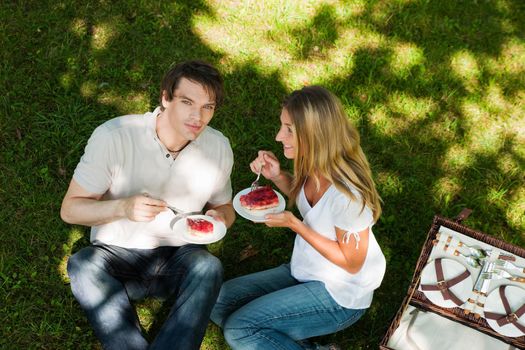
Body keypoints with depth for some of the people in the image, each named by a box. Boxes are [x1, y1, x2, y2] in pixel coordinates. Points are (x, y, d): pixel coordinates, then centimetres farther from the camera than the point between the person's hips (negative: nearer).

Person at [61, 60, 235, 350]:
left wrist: (219, 217, -15)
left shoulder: (219, 147, -5)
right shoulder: (113, 137, -17)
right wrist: (123, 207, -33)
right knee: (83, 265, -33)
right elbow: (70, 209, -13)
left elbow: (224, 206, 11)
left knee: (209, 266, -31)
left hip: (179, 260, 2)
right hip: (116, 257, -1)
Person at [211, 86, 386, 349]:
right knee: (219, 301, 0)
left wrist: (294, 225, -24)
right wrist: (277, 176, -5)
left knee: (238, 328, -17)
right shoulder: (312, 164, -8)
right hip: (305, 272, 8)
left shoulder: (348, 193, -31)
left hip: (340, 296, -8)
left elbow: (351, 263, -19)